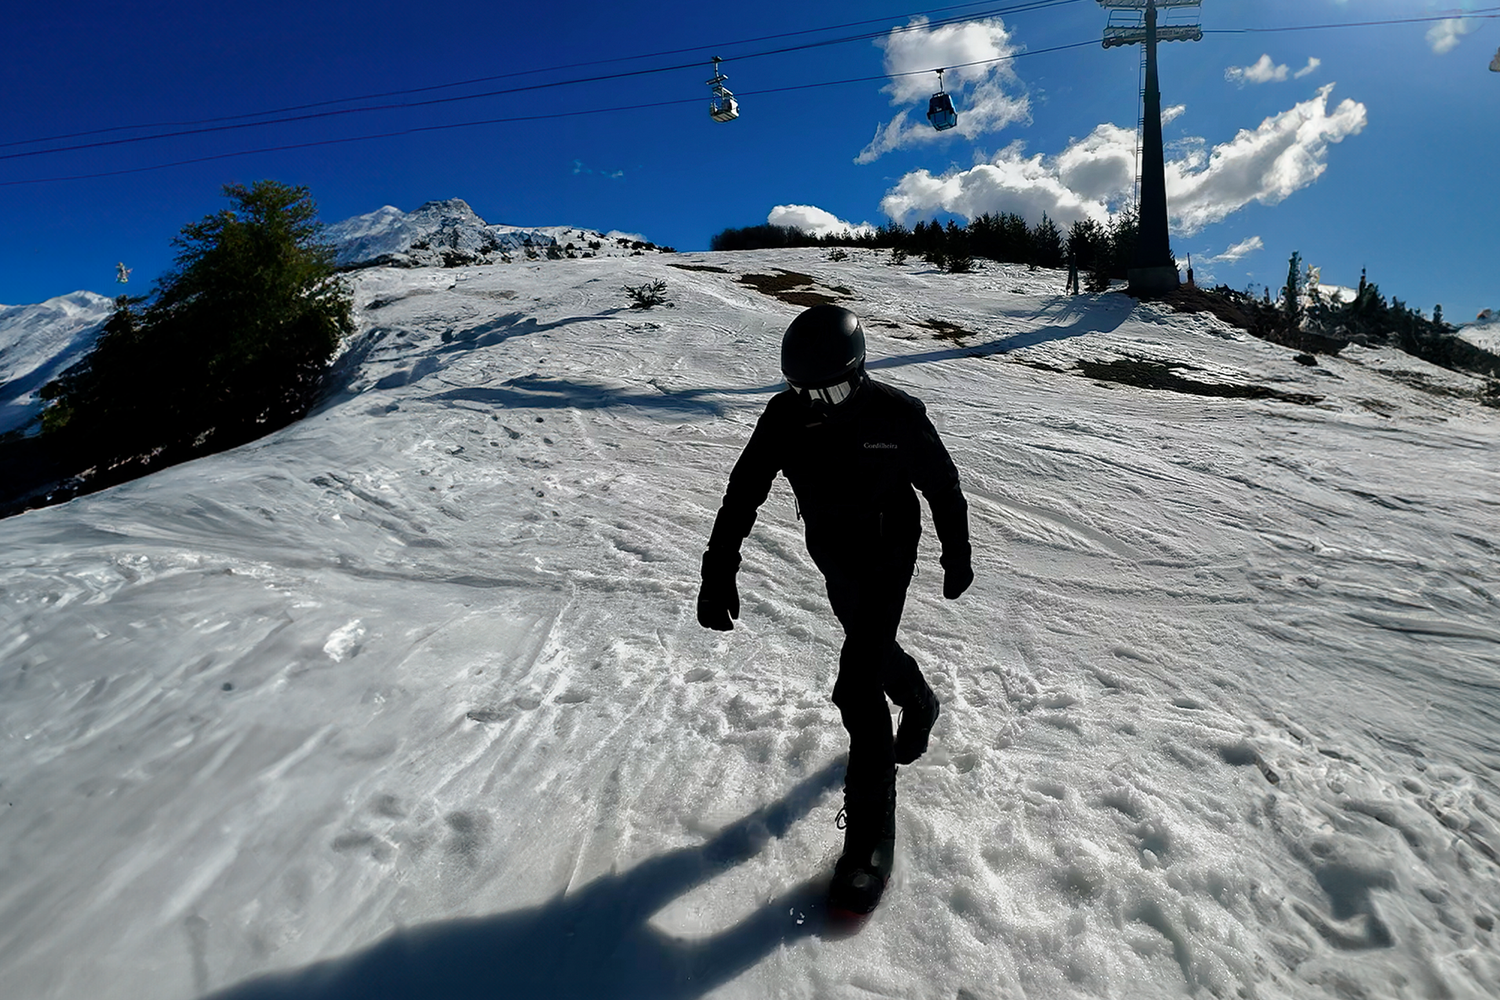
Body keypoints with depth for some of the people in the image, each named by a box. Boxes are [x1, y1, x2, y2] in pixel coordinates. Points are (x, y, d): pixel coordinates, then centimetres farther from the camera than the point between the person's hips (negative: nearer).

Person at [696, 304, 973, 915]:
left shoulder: (897, 415, -21)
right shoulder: (785, 416, -14)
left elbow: (943, 487, -6)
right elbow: (742, 495, -13)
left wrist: (957, 557, 3)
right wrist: (719, 571, -20)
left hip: (886, 565, -5)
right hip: (834, 563, 5)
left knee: (858, 689, -12)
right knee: (873, 649, 27)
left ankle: (871, 840, 1)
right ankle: (919, 705, 61)